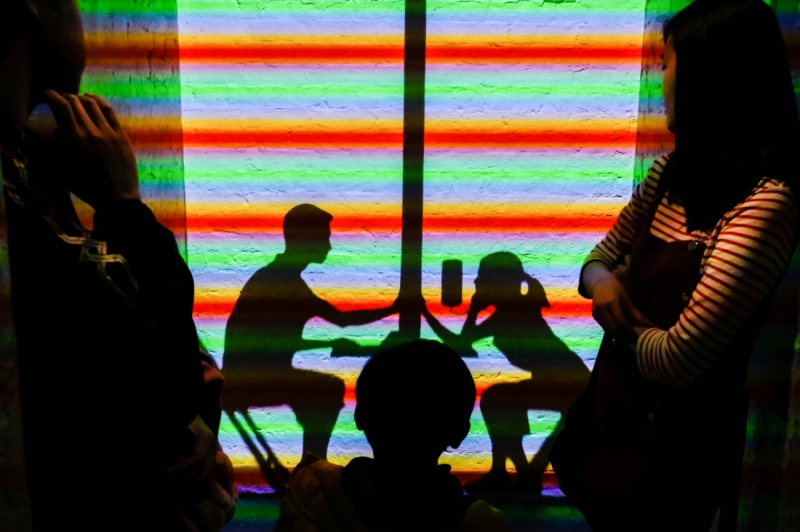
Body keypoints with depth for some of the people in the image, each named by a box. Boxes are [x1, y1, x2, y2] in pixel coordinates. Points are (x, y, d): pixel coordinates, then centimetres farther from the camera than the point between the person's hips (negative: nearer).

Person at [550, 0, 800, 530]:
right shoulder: (677, 168, 0)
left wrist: (626, 326, -7)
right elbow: (604, 256, 11)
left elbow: (679, 361, -27)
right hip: (613, 405, 7)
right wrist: (602, 283, -12)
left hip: (677, 442, -7)